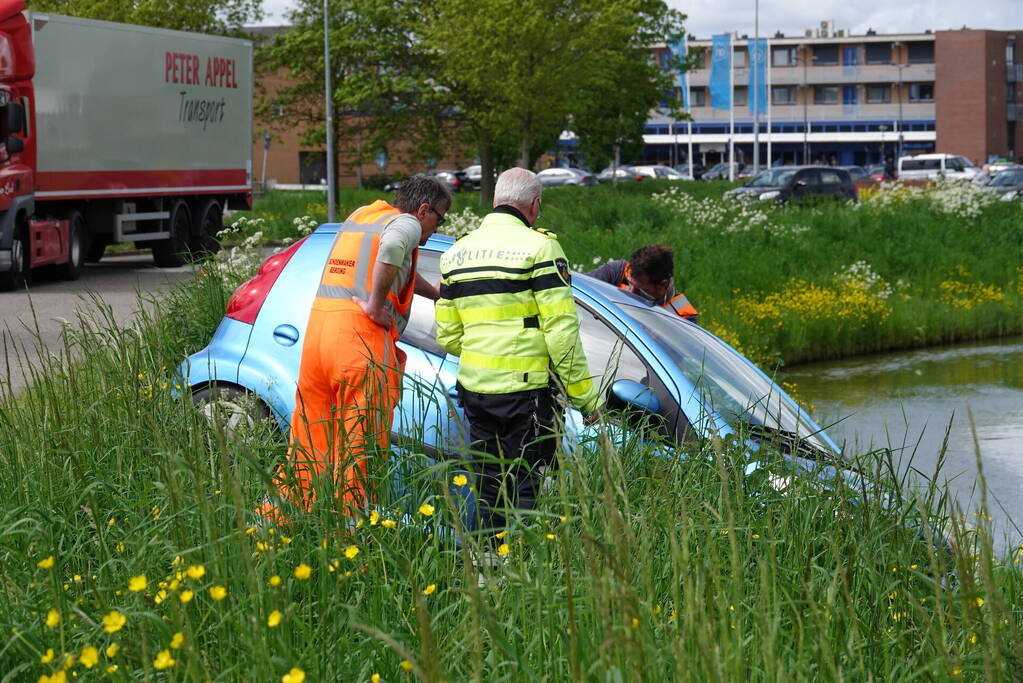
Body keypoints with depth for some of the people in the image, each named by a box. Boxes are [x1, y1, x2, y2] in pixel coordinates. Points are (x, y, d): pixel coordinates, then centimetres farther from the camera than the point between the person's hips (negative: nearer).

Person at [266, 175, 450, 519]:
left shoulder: (360, 216, 25)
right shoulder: (406, 223, 1)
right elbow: (391, 249, -24)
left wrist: (437, 294, 44)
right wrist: (376, 306, -15)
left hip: (318, 325, 7)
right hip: (362, 336, -7)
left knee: (308, 437, 13)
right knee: (360, 442, -3)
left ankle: (279, 518, 14)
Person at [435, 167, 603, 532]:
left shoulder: (457, 252, 12)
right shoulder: (539, 247, -8)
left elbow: (447, 336, 14)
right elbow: (561, 330, -13)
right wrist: (585, 394, -7)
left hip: (474, 388, 6)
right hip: (527, 387, -6)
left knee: (488, 485, 13)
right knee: (525, 487, -2)